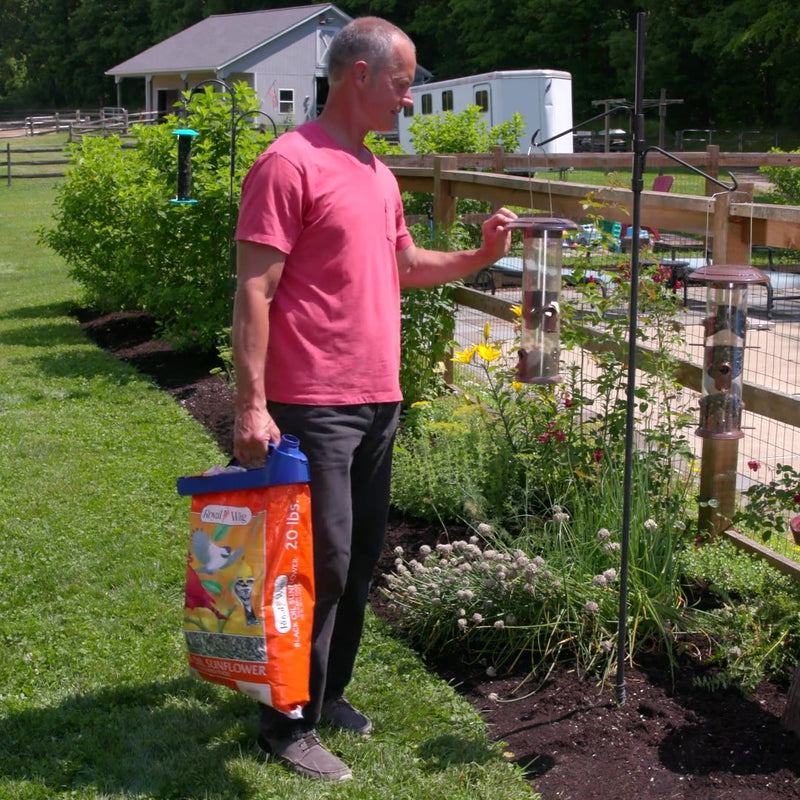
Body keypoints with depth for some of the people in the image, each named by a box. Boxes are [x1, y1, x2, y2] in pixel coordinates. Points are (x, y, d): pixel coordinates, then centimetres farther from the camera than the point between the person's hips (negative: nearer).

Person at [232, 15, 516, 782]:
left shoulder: (378, 174, 15)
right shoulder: (290, 163, -12)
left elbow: (407, 265, 27)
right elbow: (254, 293, -16)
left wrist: (481, 256, 11)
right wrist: (251, 407, -21)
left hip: (378, 401, 9)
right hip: (315, 408, -9)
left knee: (360, 558, 15)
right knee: (321, 566, -3)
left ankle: (328, 691, 31)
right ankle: (289, 724, 11)